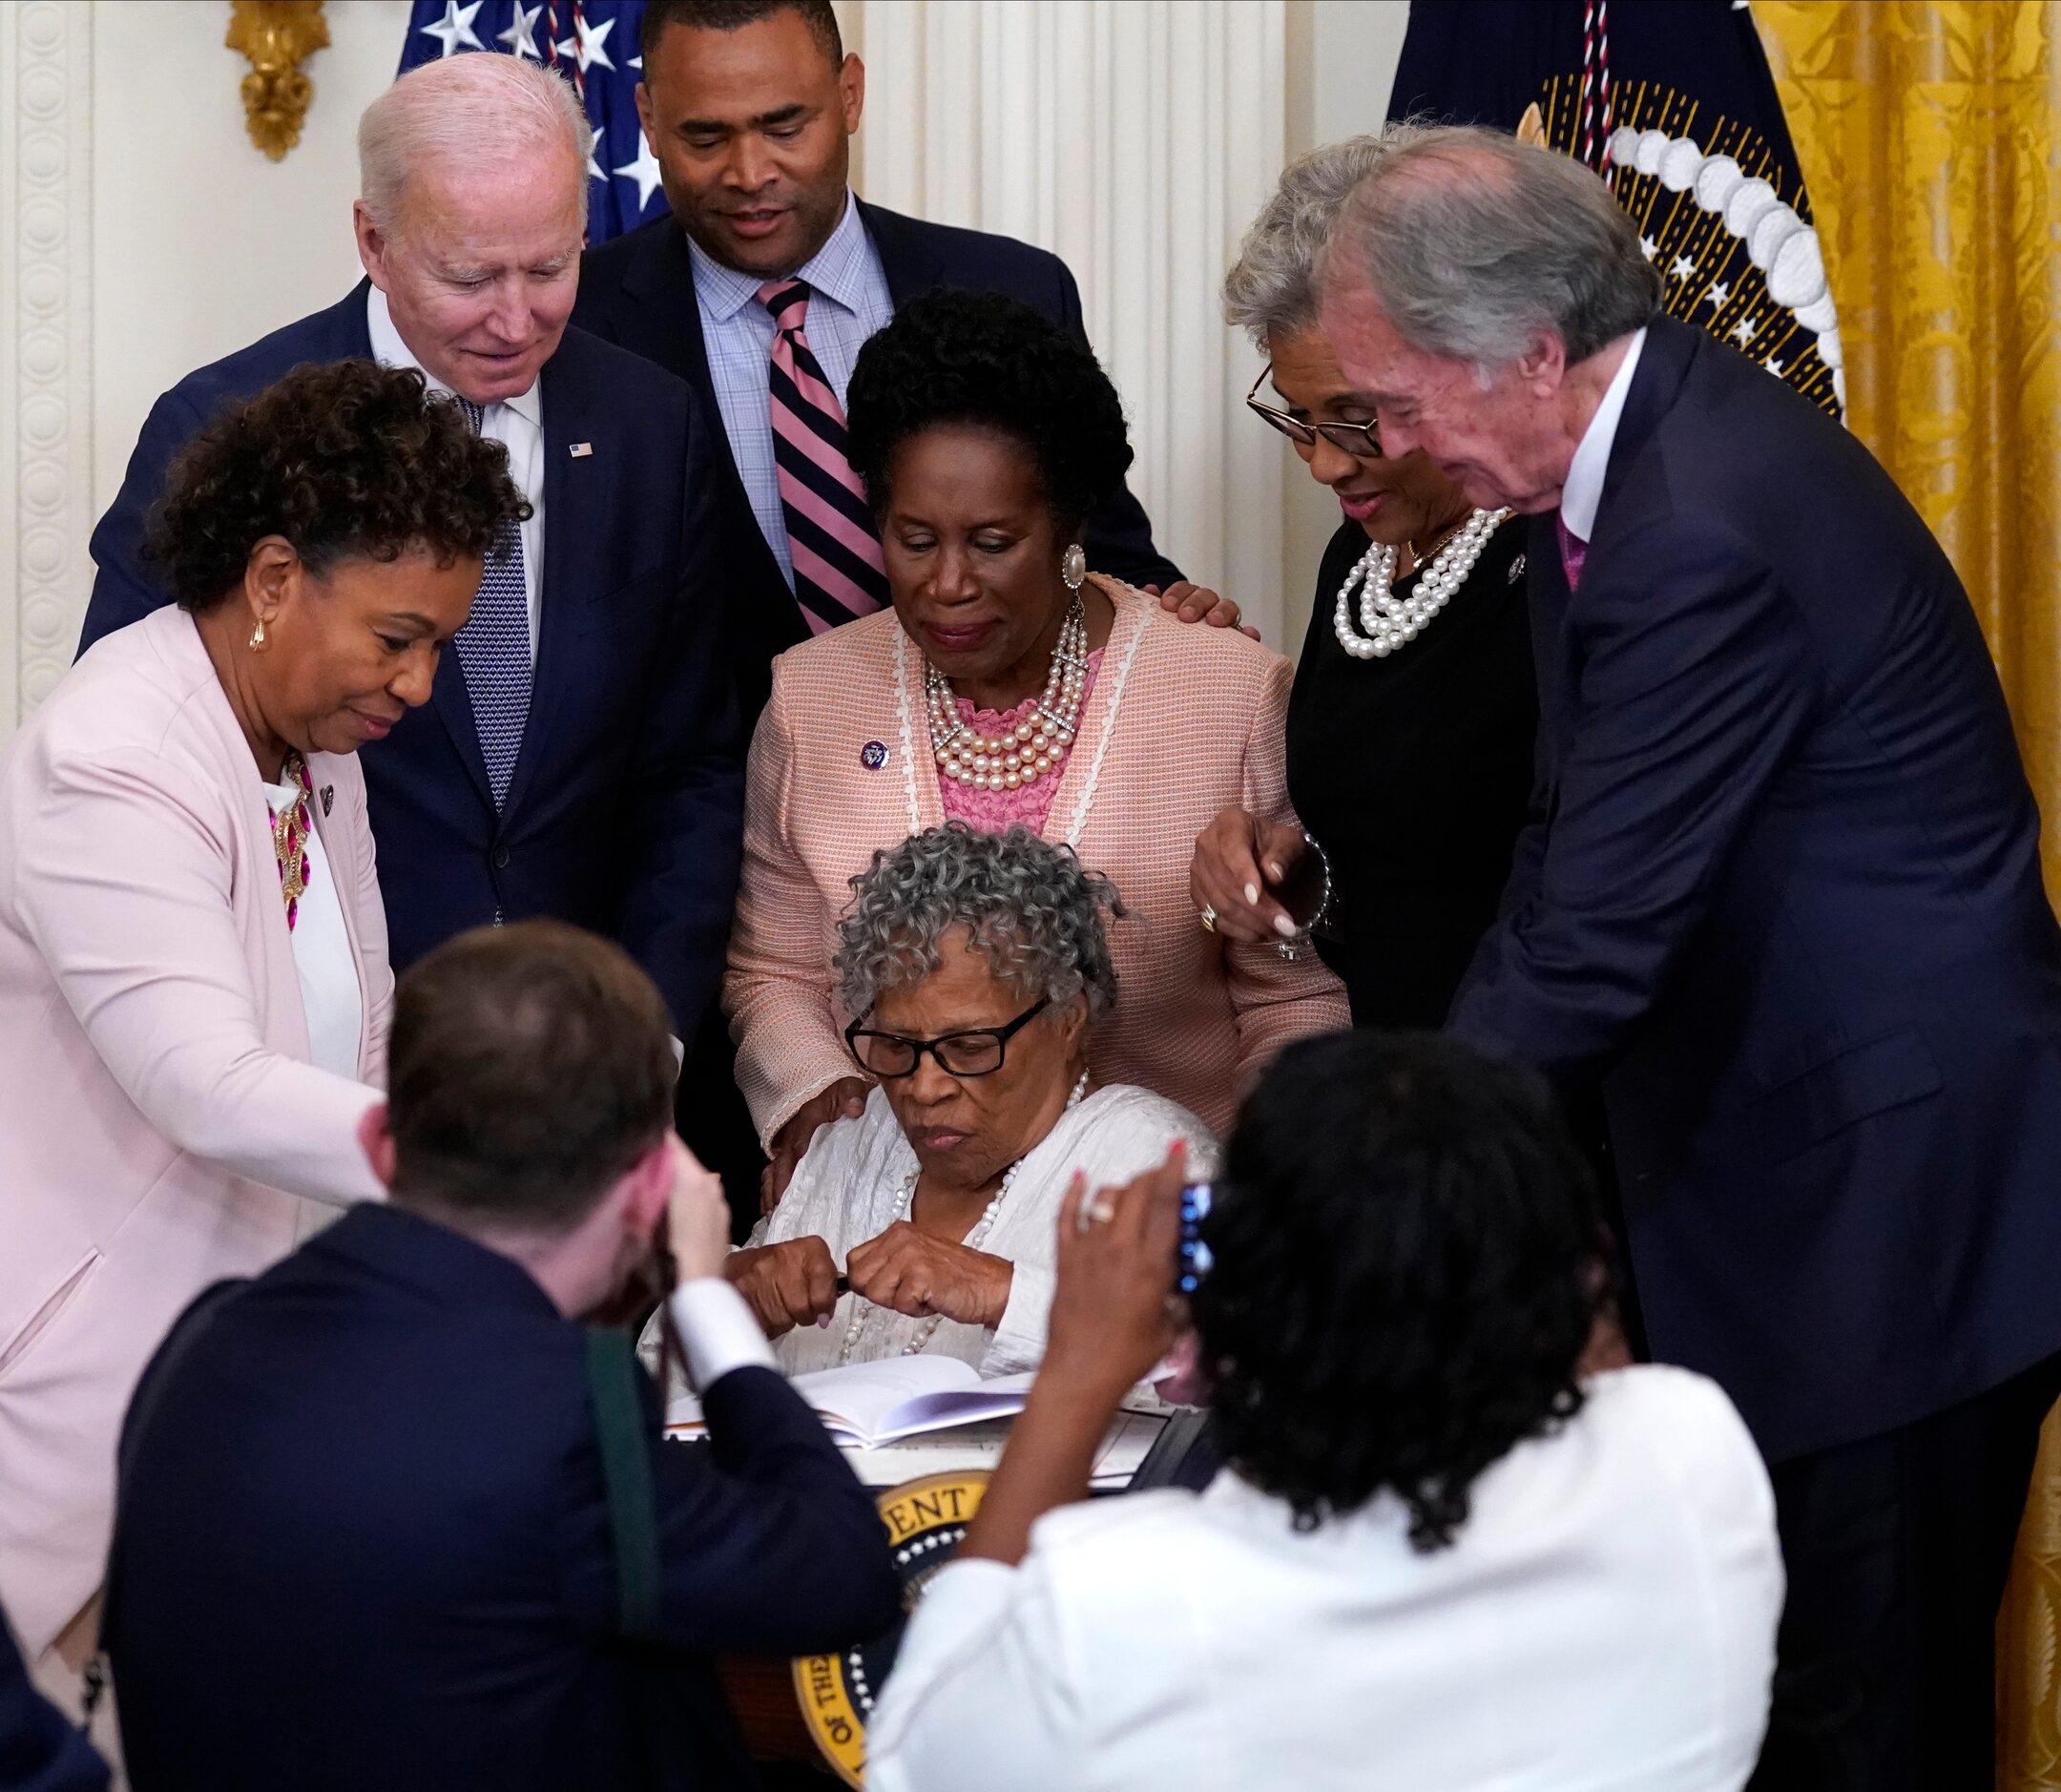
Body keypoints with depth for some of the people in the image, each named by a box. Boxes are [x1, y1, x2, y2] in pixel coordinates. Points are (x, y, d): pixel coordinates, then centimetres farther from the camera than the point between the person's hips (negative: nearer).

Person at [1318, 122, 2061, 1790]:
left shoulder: (1704, 534, -25)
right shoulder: (1645, 437, 5)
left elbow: (1590, 948, -24)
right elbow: (1573, 863, 11)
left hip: (1889, 1197, -9)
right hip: (1778, 1164, 10)